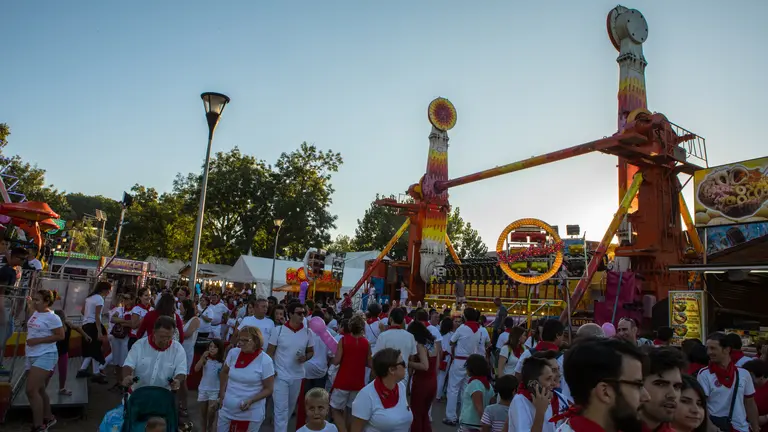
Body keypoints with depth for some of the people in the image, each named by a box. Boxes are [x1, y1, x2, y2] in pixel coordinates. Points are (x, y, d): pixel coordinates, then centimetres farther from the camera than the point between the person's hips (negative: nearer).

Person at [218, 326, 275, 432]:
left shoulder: (265, 361, -16)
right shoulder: (233, 353, -3)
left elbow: (268, 389, -10)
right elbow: (224, 372, 15)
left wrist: (251, 401, -21)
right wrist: (222, 393, 8)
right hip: (227, 410, 4)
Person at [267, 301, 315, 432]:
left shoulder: (308, 333, -5)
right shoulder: (278, 330, -11)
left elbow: (311, 351, 6)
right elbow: (270, 352, -4)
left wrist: (305, 358, -15)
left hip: (297, 376, 4)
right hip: (280, 376, -3)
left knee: (291, 407, 21)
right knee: (281, 409, -4)